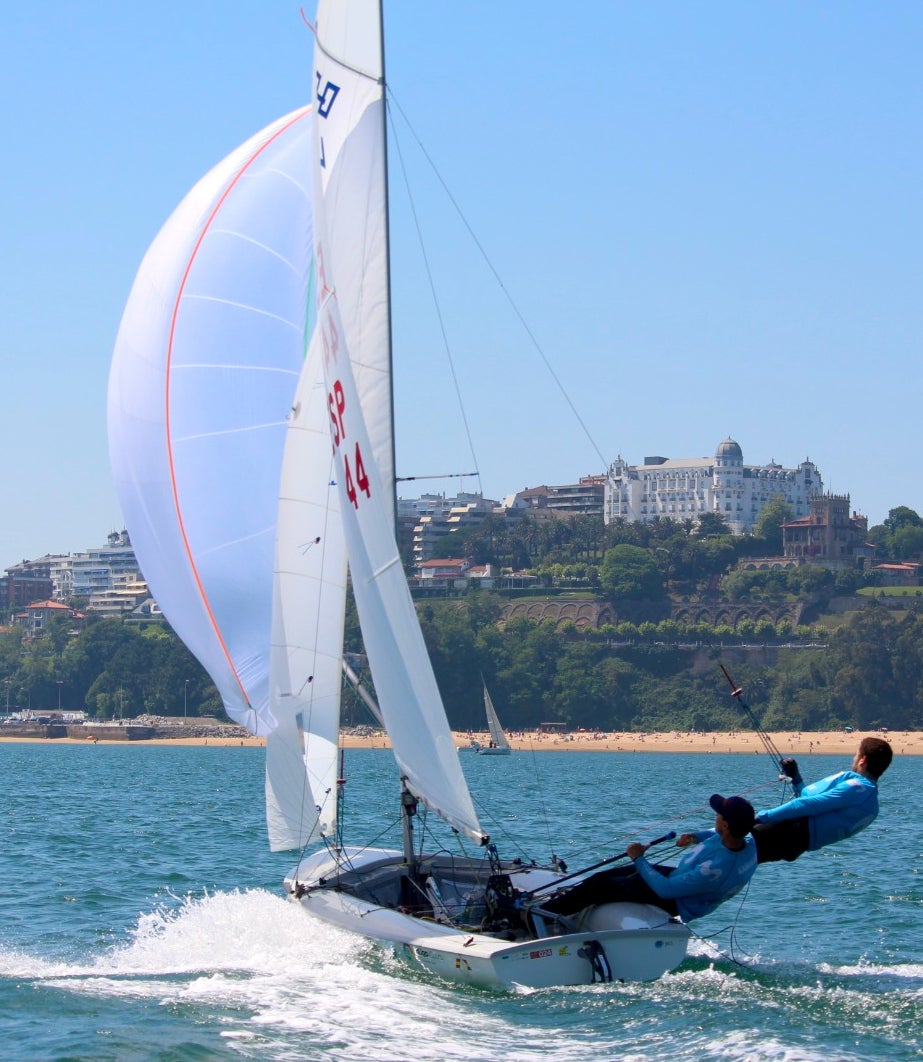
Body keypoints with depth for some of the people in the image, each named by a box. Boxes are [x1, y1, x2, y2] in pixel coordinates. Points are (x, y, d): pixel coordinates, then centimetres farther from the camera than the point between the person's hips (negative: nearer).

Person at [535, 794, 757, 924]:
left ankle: (537, 915, 9)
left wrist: (638, 859, -20)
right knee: (606, 875, 16)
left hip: (676, 902, -9)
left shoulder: (716, 869, -43)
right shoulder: (748, 843, -16)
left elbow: (665, 890, -32)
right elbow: (719, 834, 13)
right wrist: (697, 837, -5)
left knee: (599, 886, -4)